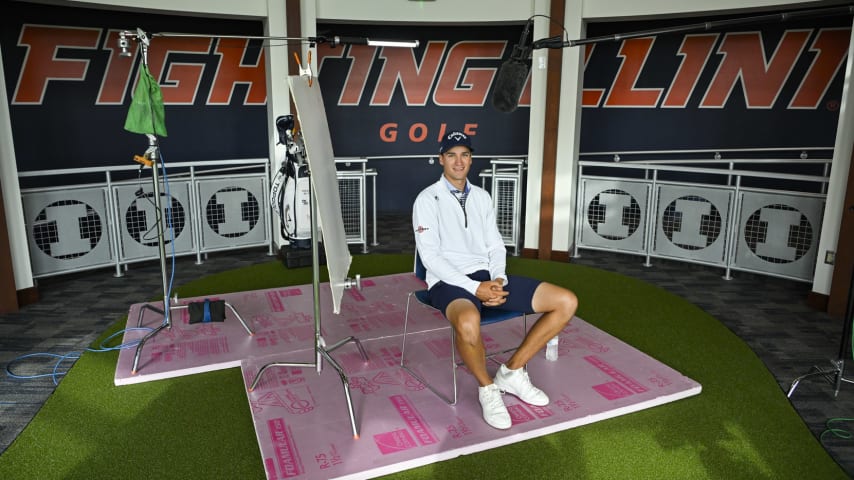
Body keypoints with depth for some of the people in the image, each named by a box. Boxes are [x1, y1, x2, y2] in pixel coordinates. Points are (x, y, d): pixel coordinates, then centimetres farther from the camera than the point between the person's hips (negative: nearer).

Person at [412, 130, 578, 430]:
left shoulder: (482, 197, 16)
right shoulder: (427, 199, -3)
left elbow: (496, 246, 15)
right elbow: (430, 256, -12)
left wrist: (499, 280, -7)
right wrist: (474, 288, -20)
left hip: (488, 276, 6)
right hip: (450, 282, -6)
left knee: (566, 302, -6)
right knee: (468, 322, -43)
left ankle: (512, 371, 4)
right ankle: (487, 388, -10)